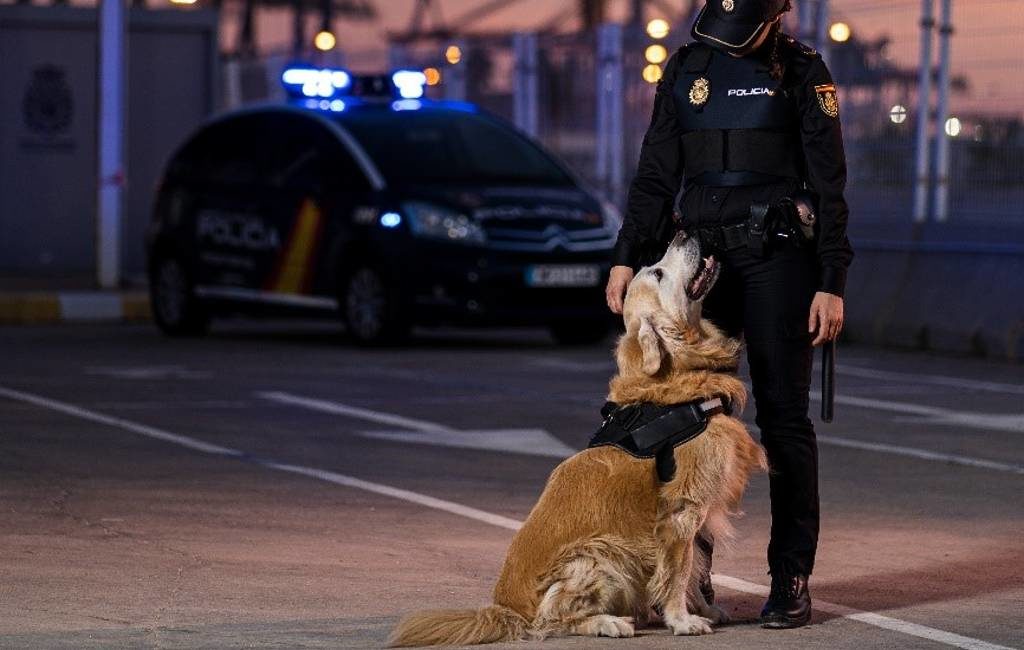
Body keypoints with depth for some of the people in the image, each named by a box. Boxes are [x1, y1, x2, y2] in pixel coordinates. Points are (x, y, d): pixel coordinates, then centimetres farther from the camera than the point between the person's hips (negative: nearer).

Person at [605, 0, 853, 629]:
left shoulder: (802, 71, -2)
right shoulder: (687, 68, 10)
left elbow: (829, 187, -4)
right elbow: (656, 175, 14)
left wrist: (832, 284, -9)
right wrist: (628, 258, 6)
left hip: (778, 262, -4)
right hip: (700, 255, 4)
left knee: (784, 417, -2)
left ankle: (792, 581, 1)